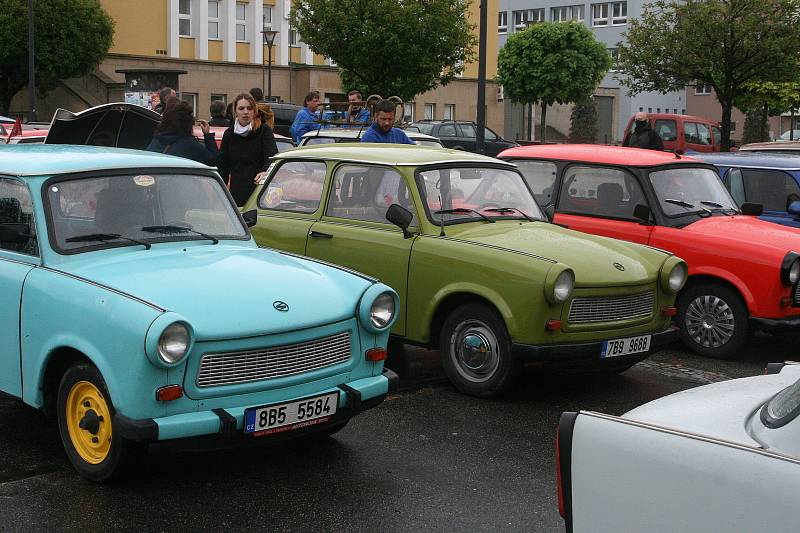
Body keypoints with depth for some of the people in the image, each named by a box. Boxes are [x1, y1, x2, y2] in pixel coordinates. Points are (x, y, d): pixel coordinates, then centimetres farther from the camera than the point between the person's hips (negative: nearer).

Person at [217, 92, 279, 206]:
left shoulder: (264, 130, 0)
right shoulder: (229, 134, 11)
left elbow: (272, 156, -13)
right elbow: (223, 166, 14)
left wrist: (265, 171, -34)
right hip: (237, 193, 3)